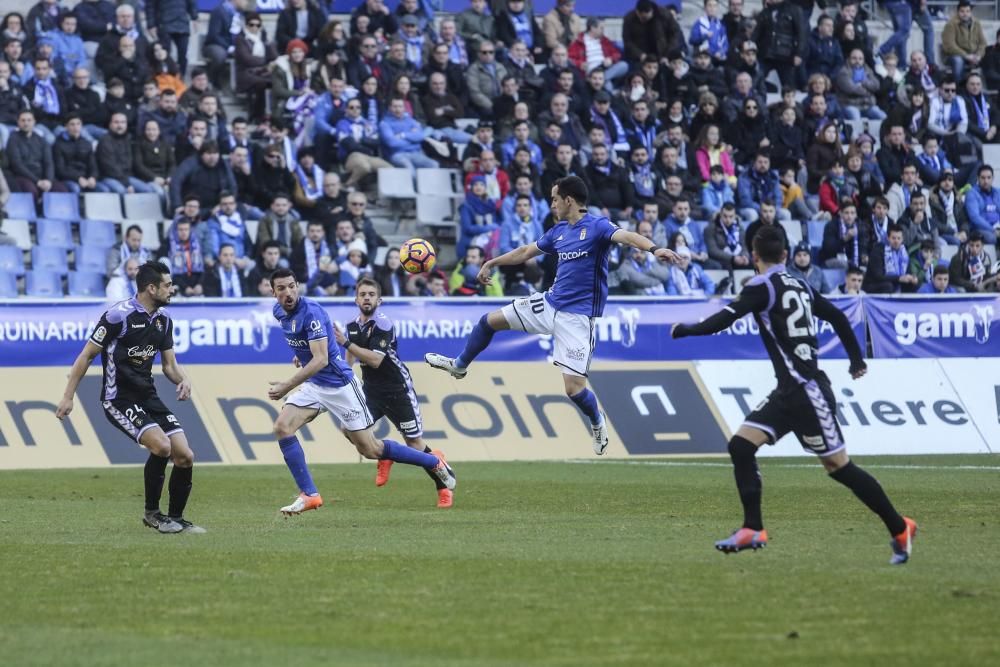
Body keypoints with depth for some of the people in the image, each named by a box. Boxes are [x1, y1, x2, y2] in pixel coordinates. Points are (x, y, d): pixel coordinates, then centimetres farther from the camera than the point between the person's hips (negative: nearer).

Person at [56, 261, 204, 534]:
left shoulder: (163, 319, 7)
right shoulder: (119, 315, -16)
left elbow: (169, 364, 16)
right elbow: (87, 355, -9)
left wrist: (183, 379, -7)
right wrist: (68, 397, -9)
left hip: (148, 397, 7)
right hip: (119, 399, -7)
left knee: (185, 456, -3)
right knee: (161, 445, -25)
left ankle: (176, 518, 13)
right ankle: (152, 512, -7)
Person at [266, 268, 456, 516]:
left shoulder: (311, 312, -24)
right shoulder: (279, 311, 1)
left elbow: (320, 360, -31)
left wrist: (287, 387, -33)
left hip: (339, 385, -8)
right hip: (313, 385, 8)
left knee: (370, 449, -1)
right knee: (282, 427, -13)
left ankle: (434, 463, 17)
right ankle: (309, 495, -9)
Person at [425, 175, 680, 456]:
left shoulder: (596, 227, -15)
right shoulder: (558, 231, 9)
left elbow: (626, 236, -34)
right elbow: (526, 252, 24)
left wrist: (654, 249, -53)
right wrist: (492, 263, 35)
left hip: (577, 316, -8)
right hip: (550, 303, 8)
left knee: (573, 387, -13)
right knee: (489, 321, 16)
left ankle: (597, 421, 18)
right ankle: (459, 366, 41)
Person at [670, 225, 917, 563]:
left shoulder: (763, 286, -10)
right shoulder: (800, 286, 13)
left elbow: (725, 319, -17)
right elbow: (837, 316, 22)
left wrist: (684, 330, -2)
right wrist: (857, 359, 34)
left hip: (808, 391, -9)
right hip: (789, 391, 9)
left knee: (839, 466, -1)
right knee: (741, 446, 2)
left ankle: (900, 528, 7)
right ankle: (752, 530, -2)